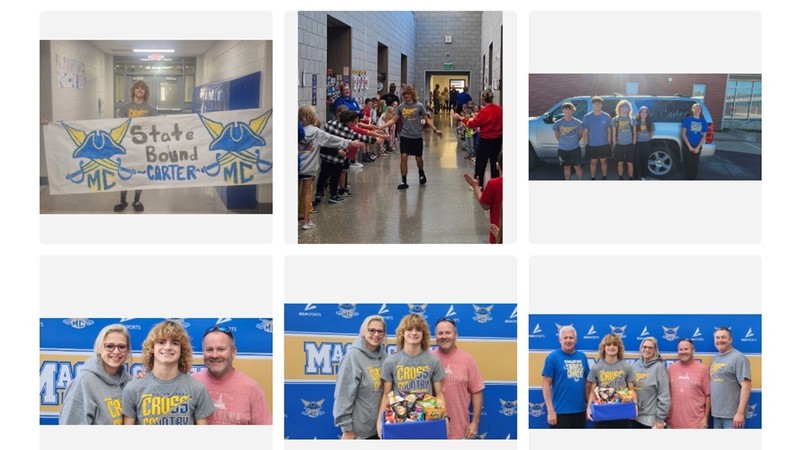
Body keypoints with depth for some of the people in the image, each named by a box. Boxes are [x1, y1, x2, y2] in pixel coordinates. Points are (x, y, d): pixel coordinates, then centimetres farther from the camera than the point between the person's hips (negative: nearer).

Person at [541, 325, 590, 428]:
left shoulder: (582, 356, 8)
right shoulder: (553, 357, -6)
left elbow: (587, 382, 15)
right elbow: (546, 384, -8)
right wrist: (550, 410, -13)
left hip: (580, 411, 5)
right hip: (560, 412, -5)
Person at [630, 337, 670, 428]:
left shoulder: (659, 367, -10)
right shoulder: (635, 365, 7)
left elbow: (664, 396, -13)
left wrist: (660, 418, -15)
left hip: (650, 418, -6)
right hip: (633, 416, 6)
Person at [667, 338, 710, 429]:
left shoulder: (702, 369, -2)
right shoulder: (671, 368, 6)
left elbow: (707, 395, 0)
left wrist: (706, 417, -4)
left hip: (696, 423, -3)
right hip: (673, 422, 3)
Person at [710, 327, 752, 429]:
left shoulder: (738, 358, -8)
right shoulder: (714, 359, 14)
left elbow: (745, 386, -15)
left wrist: (740, 412, -21)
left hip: (732, 415, -7)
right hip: (716, 414, 7)